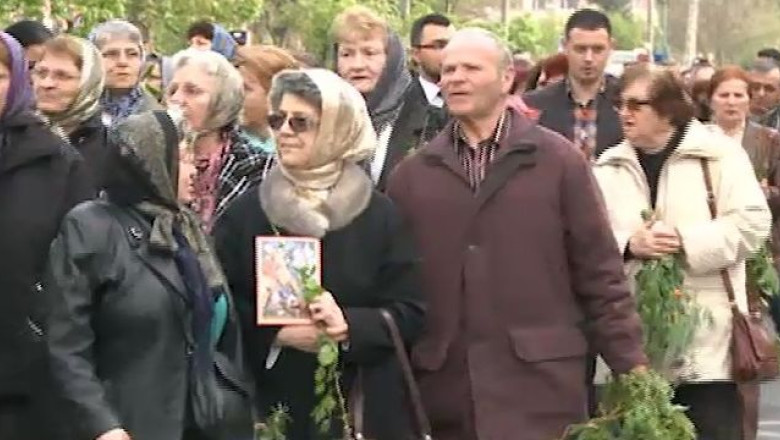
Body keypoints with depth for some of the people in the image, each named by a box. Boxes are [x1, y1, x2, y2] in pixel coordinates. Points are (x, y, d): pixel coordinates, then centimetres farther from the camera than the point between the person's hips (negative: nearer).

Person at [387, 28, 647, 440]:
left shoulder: (558, 160, 3)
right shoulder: (412, 174, 10)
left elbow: (599, 271, 2)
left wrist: (631, 364, -2)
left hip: (540, 382, -2)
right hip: (444, 385, 2)